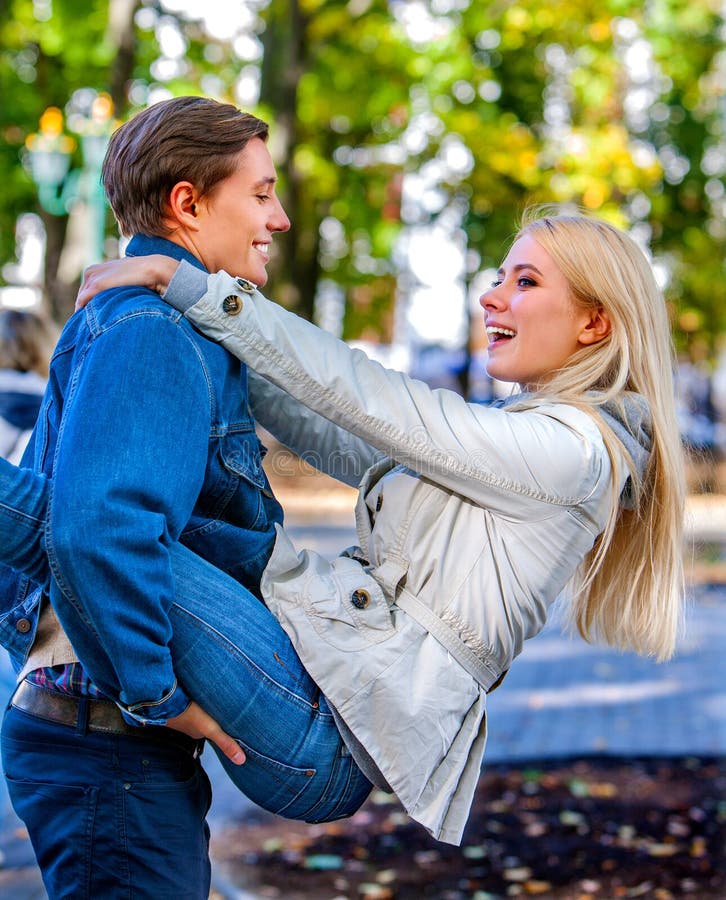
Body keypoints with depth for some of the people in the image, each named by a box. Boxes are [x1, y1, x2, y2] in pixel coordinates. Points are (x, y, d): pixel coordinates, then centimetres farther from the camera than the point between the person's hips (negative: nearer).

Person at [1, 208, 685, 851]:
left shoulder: (571, 447, -10)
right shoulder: (518, 430, 20)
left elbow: (362, 398, -14)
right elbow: (337, 442, 23)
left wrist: (188, 284, -12)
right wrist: (221, 350, 17)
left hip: (351, 698, -10)